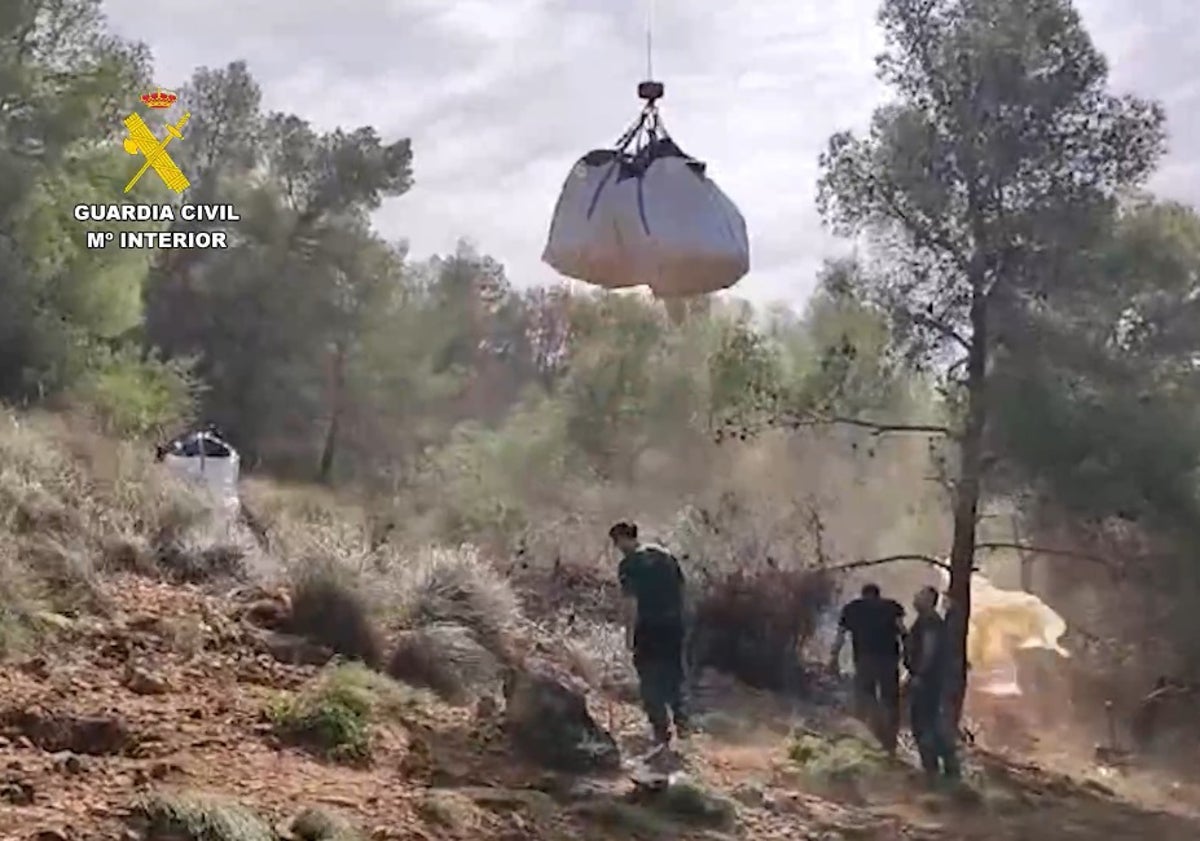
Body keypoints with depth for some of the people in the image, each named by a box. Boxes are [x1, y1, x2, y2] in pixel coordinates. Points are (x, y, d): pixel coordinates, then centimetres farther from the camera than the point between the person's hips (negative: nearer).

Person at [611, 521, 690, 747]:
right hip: (674, 624, 6)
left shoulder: (628, 564, -12)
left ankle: (662, 731, 7)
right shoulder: (666, 555, 7)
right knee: (674, 673, 21)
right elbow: (681, 588, 10)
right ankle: (681, 721, 16)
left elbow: (631, 602, -17)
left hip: (649, 627, -5)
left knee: (650, 680, 6)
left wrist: (629, 634, -12)